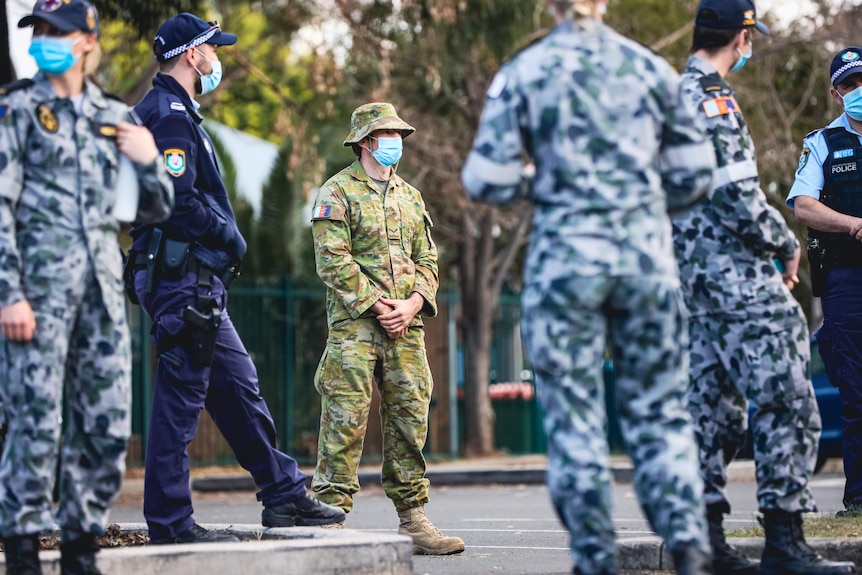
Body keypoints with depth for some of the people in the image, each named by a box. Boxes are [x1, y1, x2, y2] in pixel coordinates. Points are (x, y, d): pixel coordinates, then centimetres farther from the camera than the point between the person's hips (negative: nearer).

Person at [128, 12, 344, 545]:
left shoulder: (172, 113, 21)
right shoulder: (170, 115, -13)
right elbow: (179, 201, -23)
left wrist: (225, 239, 13)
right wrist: (231, 237, -10)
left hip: (197, 280, 11)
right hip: (183, 276, -11)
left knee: (239, 388, 13)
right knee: (180, 398, -7)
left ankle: (285, 496, 18)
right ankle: (169, 522, -4)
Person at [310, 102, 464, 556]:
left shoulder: (410, 196, 19)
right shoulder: (338, 192, -1)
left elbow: (426, 259, 16)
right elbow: (333, 262, -9)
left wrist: (411, 305, -3)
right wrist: (377, 307, -13)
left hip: (405, 327, 6)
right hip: (354, 324, -6)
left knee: (410, 420, 5)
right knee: (346, 421, -8)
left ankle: (413, 521, 9)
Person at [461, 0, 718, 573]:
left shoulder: (522, 74, -1)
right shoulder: (651, 68, 5)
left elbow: (489, 181, -5)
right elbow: (694, 172, 6)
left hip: (565, 257, -2)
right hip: (647, 254, 2)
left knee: (574, 418, 6)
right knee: (659, 411, 10)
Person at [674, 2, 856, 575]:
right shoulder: (714, 100, -14)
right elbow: (740, 198, -20)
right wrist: (787, 244, -4)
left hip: (693, 274, 10)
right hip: (737, 276, -10)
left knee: (713, 403, 11)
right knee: (786, 403, -8)